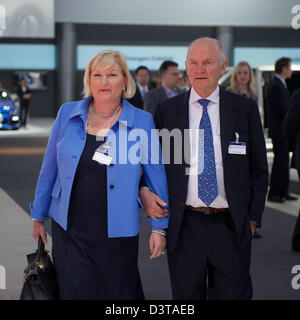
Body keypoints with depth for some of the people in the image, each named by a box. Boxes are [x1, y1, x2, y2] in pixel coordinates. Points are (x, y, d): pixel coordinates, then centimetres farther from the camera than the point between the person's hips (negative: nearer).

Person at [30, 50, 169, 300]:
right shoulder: (67, 114, 2)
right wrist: (39, 216, 14)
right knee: (75, 293, 3)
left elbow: (157, 175, 0)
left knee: (119, 293, 9)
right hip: (70, 232, 1)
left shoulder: (141, 121, -3)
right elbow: (49, 169, 10)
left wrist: (159, 227, -1)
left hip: (117, 233, -1)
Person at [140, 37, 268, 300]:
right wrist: (143, 190, -9)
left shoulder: (245, 109, 3)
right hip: (184, 226, 1)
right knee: (187, 296, 11)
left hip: (232, 228, 0)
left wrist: (253, 217, 3)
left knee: (233, 294, 4)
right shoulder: (166, 111, 5)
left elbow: (259, 169, 7)